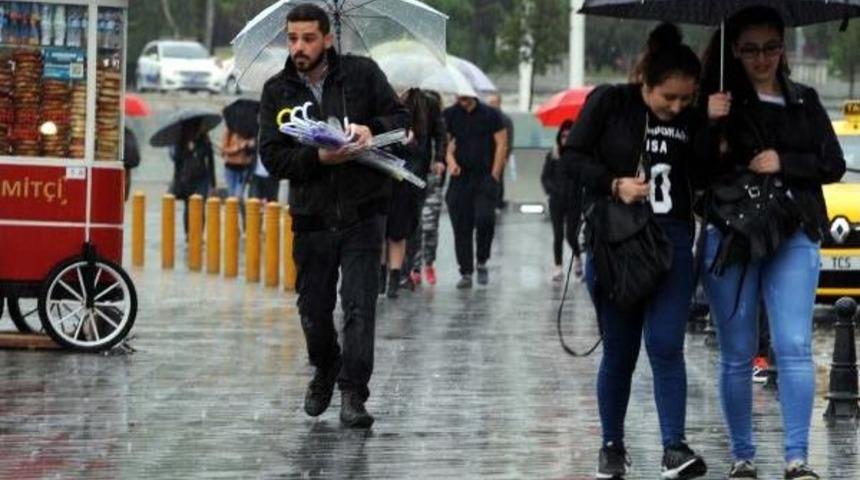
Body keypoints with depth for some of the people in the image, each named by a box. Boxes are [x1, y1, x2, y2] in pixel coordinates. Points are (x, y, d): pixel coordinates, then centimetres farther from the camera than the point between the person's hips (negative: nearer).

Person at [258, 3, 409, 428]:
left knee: (359, 305, -10)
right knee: (313, 308, 10)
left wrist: (372, 129, -18)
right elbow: (272, 157, -3)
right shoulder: (277, 91, 4)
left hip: (362, 213, -2)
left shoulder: (362, 73, 1)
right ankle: (325, 371, 38)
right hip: (311, 215, 2)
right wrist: (318, 158, -21)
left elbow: (401, 118, 4)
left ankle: (353, 395, -8)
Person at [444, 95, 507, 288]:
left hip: (485, 177, -2)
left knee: (484, 219, -18)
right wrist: (450, 161, -12)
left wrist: (494, 174, -6)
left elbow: (501, 144, 1)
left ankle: (482, 262, 3)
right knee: (461, 226, 0)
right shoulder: (449, 115, 9)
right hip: (460, 178, 2)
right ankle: (466, 272, 6)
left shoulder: (489, 115, 3)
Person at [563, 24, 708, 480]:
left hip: (672, 241, 1)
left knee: (665, 344, -12)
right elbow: (572, 155, -2)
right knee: (619, 352, 5)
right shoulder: (609, 102, -5)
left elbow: (704, 180, 5)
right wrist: (614, 185, -15)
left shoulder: (690, 119, 3)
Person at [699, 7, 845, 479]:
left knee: (794, 348, -8)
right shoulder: (718, 100, 4)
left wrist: (783, 163, -7)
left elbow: (833, 164, 9)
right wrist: (708, 124, -17)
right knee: (737, 355, 2)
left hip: (793, 238, 1)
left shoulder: (804, 101, 12)